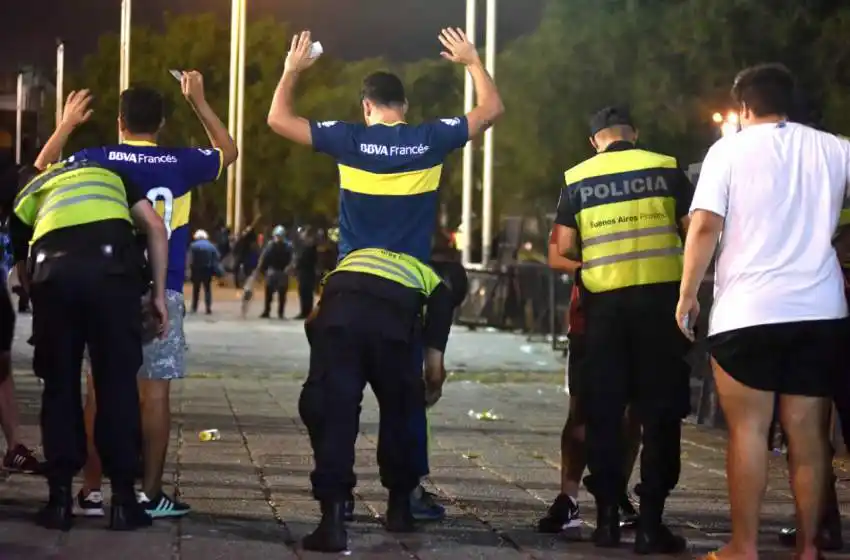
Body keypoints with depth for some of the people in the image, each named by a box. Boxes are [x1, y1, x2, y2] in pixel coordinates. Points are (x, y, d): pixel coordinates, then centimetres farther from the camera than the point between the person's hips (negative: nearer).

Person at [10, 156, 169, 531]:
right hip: (112, 263, 0)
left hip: (53, 268, 0)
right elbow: (155, 227, 19)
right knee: (118, 383, 9)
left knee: (59, 385, 14)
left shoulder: (26, 196, 34)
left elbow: (24, 269, 31)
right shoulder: (109, 176, 34)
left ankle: (60, 499, 15)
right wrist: (158, 294, 18)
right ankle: (123, 500, 11)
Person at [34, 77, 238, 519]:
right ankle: (151, 495, 1)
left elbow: (42, 170, 19)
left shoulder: (96, 160, 2)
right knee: (155, 392, 0)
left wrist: (67, 123, 29)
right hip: (162, 292, -1)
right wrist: (199, 102, 26)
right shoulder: (180, 164, 2)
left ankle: (91, 491, 5)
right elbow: (228, 152, 22)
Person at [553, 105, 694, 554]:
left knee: (604, 412, 10)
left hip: (604, 301, 2)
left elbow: (564, 250, 4)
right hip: (659, 296, -1)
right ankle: (650, 521, -2)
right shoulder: (665, 169, 3)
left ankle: (607, 516, 11)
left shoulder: (577, 179, 7)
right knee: (660, 411, 2)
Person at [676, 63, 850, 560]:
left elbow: (705, 227, -9)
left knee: (748, 430, 2)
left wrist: (687, 295, -2)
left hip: (747, 312, -3)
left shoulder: (729, 150, -1)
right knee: (808, 432, 8)